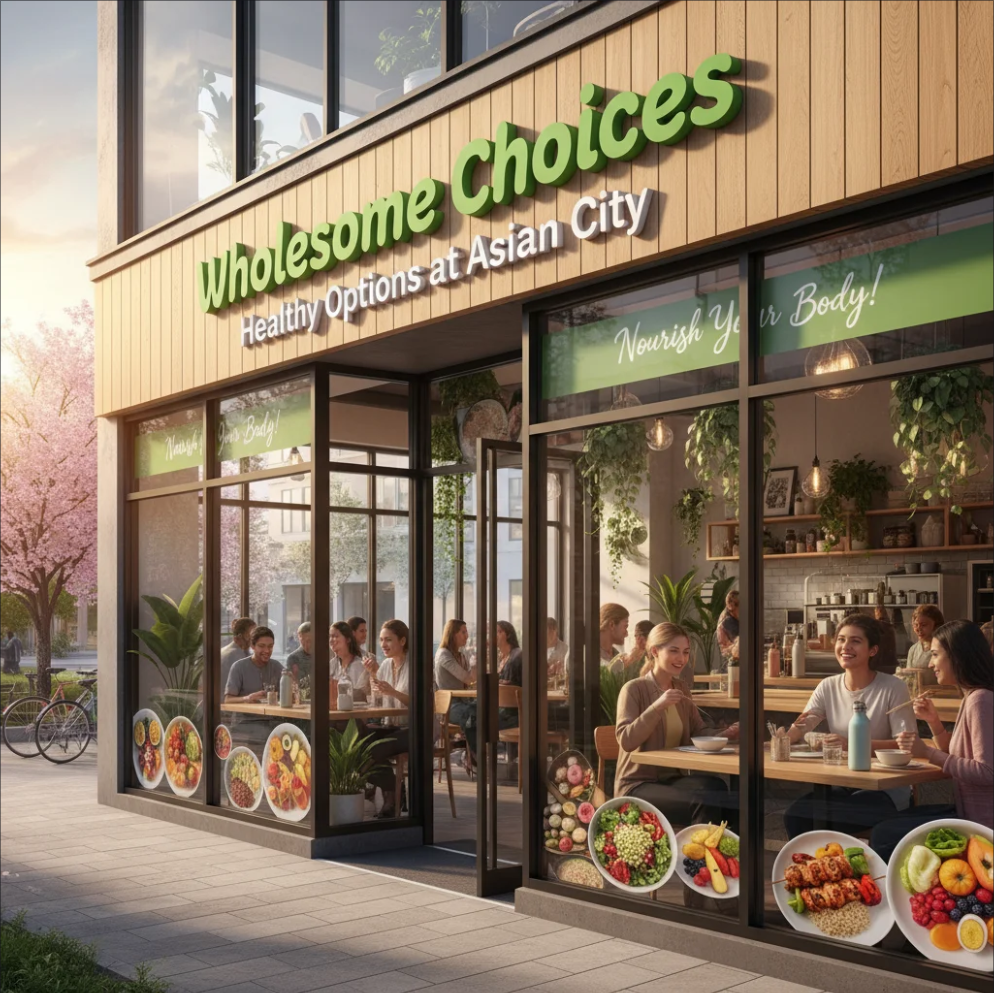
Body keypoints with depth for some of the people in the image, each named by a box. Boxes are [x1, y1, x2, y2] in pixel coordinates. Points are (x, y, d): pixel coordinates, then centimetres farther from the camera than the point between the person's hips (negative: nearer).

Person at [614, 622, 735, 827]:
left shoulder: (679, 690, 15)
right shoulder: (634, 689, -6)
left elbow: (699, 732, 16)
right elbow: (626, 741, -17)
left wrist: (727, 734, -5)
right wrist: (657, 707, -26)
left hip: (673, 778, 6)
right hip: (637, 785, -6)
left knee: (716, 787, -30)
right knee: (703, 803, -32)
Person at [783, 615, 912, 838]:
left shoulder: (893, 688, -7)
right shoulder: (828, 687, 8)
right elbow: (797, 731, 2)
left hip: (885, 790, -4)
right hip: (841, 787, 5)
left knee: (830, 819, -28)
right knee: (795, 815, -21)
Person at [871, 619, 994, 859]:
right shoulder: (971, 698, 12)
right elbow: (956, 757, 16)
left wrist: (929, 753, -23)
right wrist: (933, 721, 3)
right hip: (968, 811, 10)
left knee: (885, 835, -7)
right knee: (890, 826, 15)